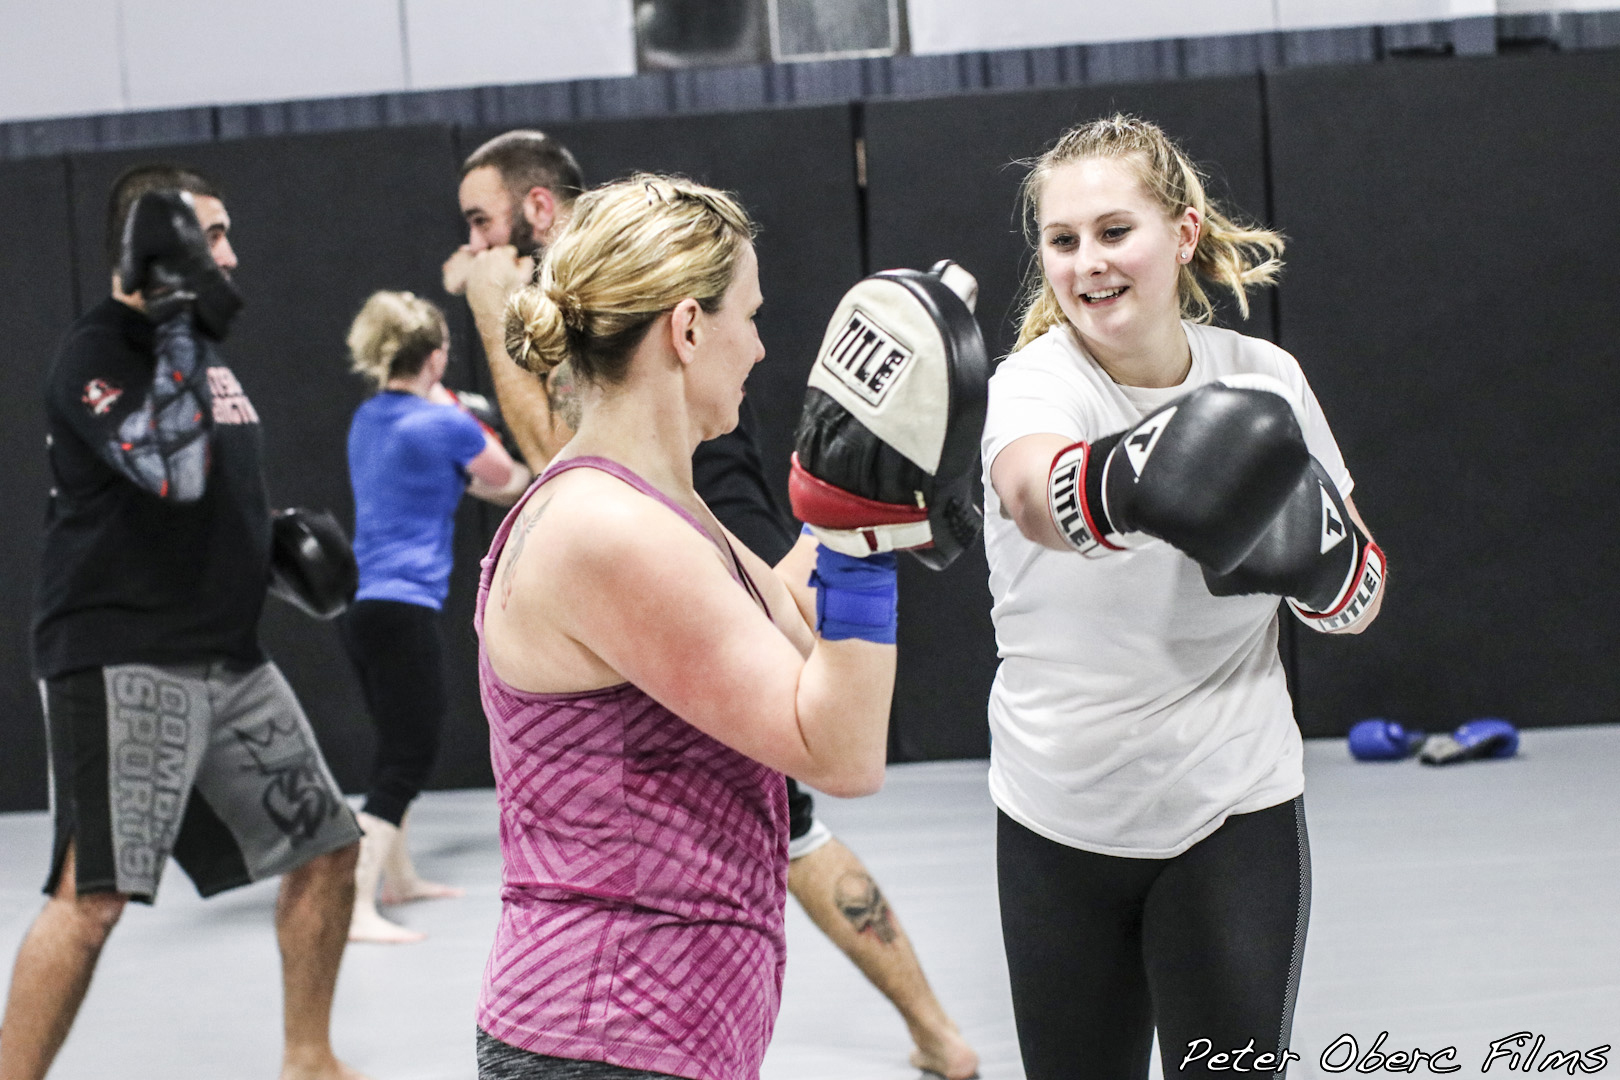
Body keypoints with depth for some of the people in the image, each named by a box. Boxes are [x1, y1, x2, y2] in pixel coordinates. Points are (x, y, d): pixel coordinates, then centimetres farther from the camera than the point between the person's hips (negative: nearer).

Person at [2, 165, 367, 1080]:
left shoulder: (206, 353, 17)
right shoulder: (94, 356, -10)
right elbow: (171, 472, -27)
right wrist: (176, 322, -23)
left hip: (230, 656, 9)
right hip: (124, 664, -9)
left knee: (327, 849, 13)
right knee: (94, 895, -18)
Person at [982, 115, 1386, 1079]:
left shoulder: (1264, 377, -3)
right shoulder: (1035, 380, -13)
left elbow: (1360, 600, 6)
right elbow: (1032, 492, -39)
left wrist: (1322, 554, -17)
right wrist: (1122, 483, -62)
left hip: (1234, 817, 1)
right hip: (1057, 823, -1)